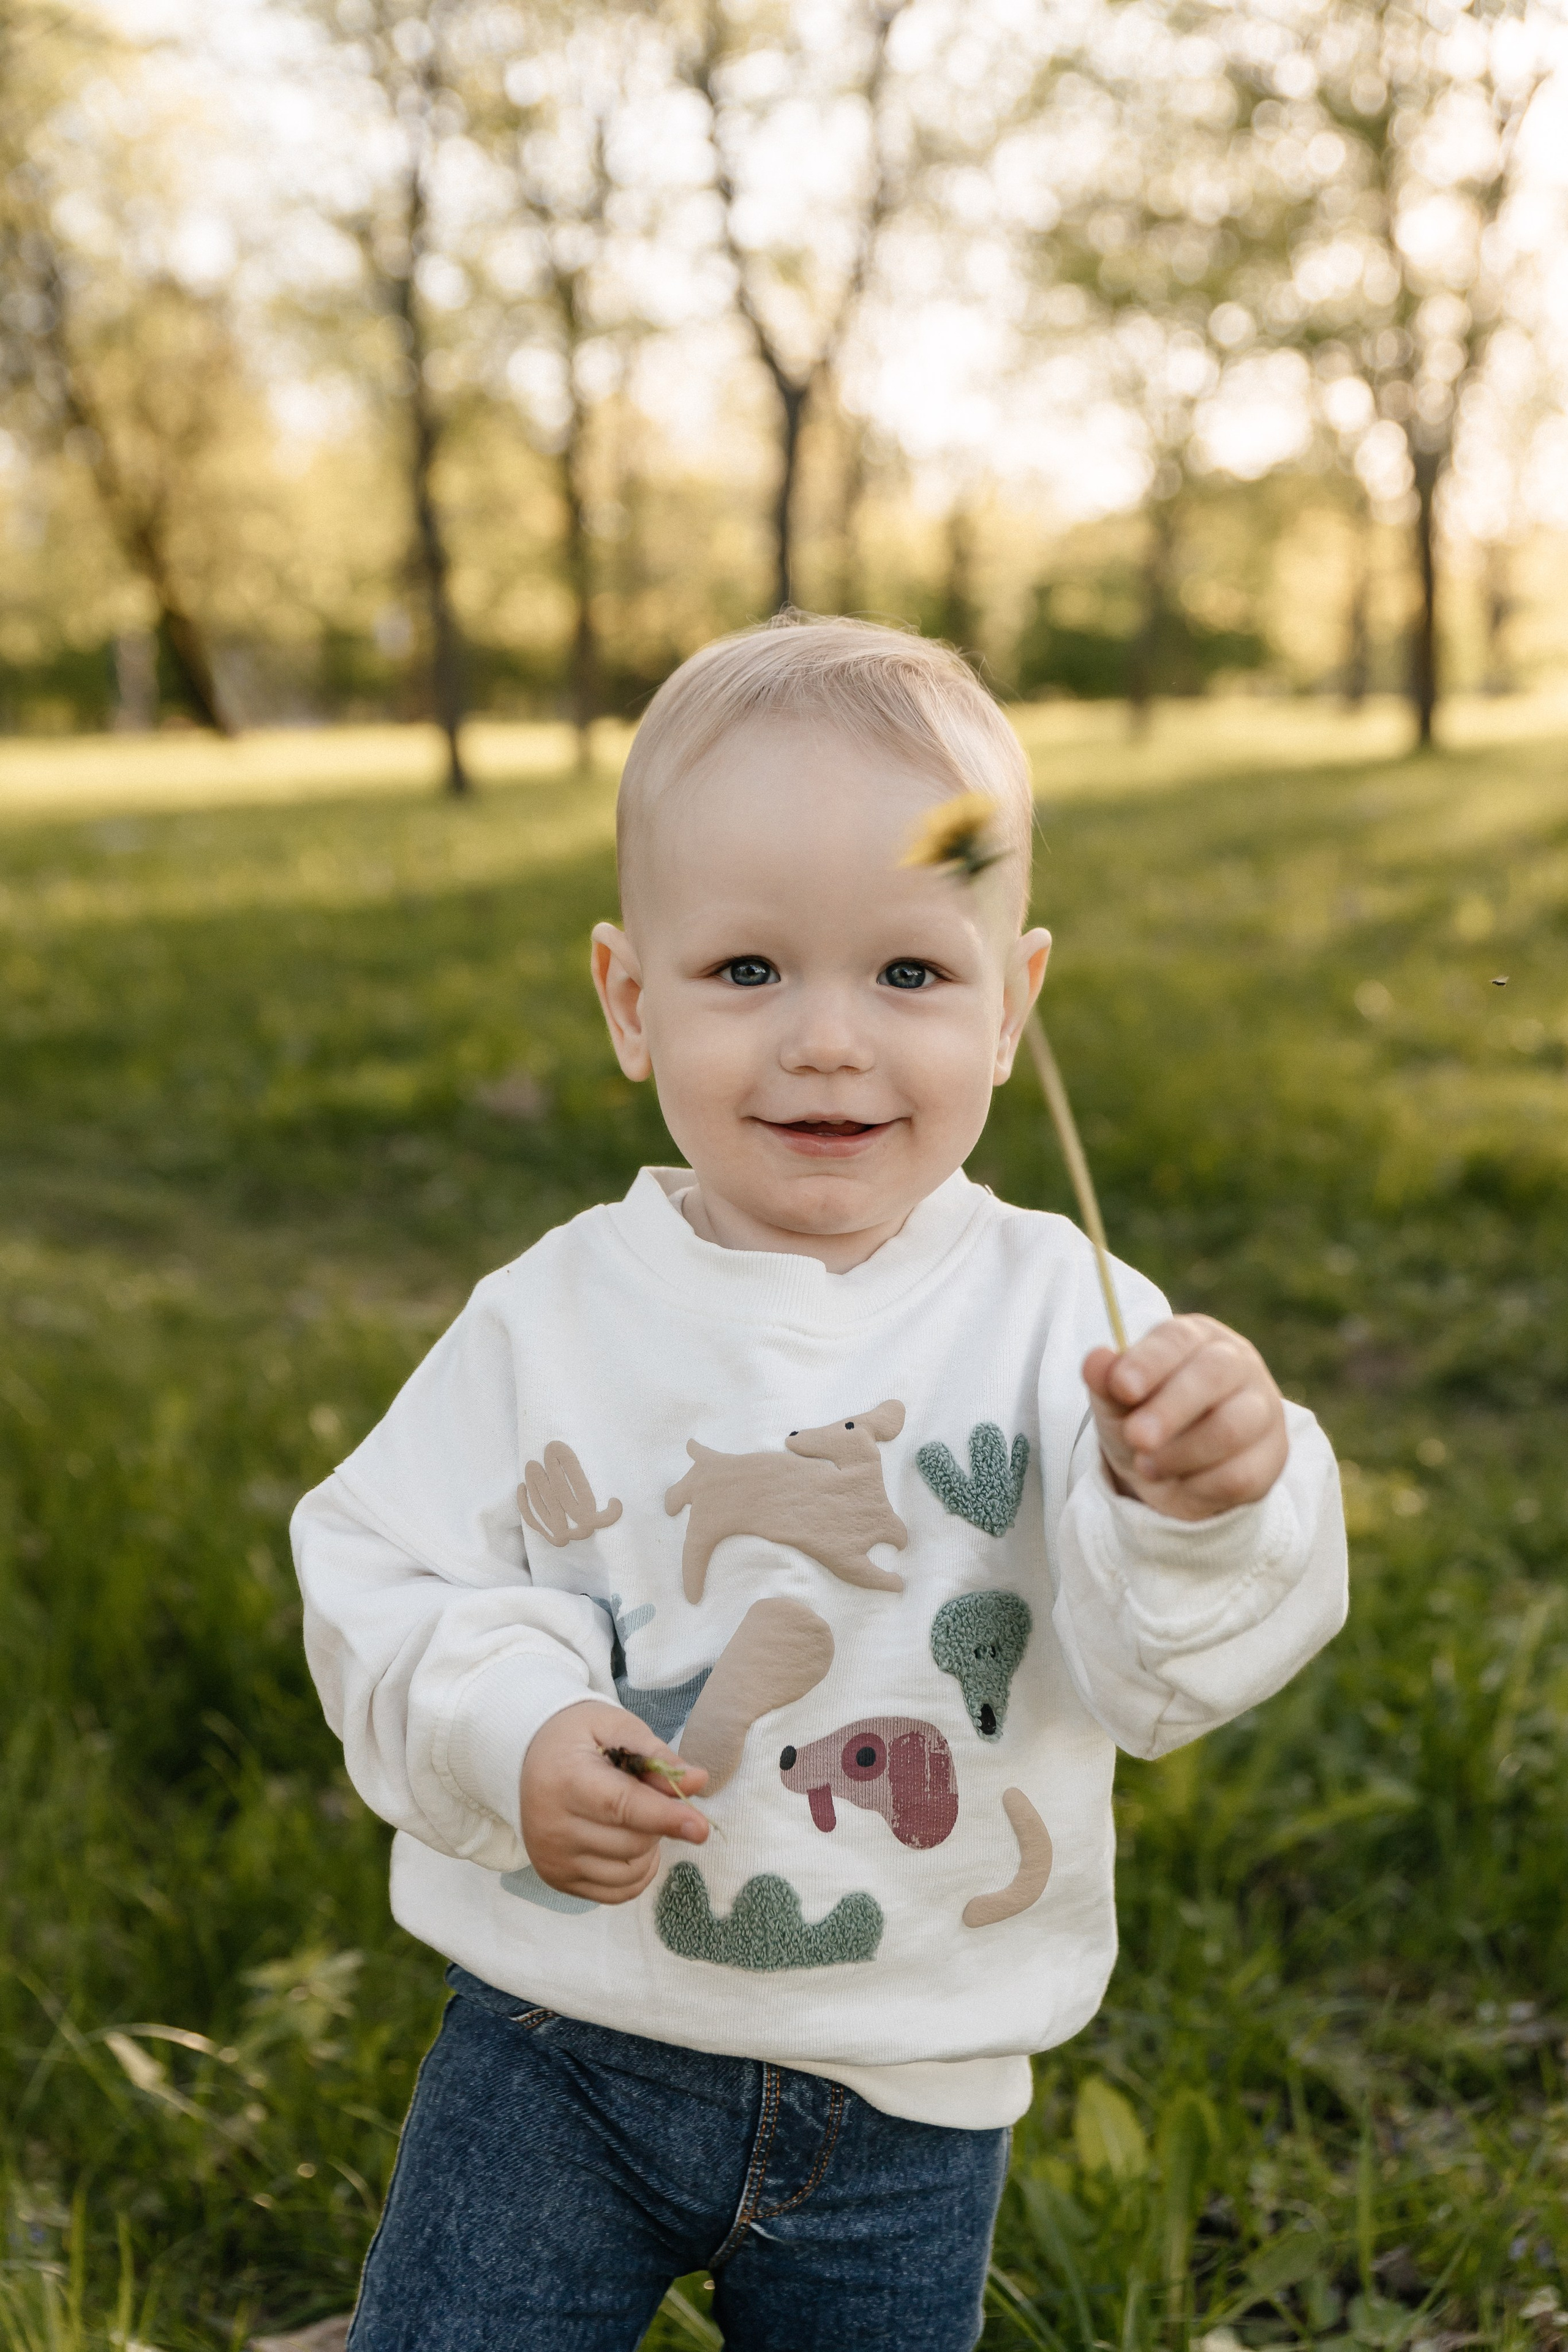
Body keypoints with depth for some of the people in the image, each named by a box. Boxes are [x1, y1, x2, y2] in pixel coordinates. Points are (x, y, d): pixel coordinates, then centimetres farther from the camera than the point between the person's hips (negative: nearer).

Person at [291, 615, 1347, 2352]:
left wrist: (1200, 1507, -40)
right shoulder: (556, 1312, -9)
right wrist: (513, 1732, -23)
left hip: (906, 2099, 0)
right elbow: (380, 1579, -5)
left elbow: (1157, 1669, -19)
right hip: (562, 2038, 0)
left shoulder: (1059, 1315, -13)